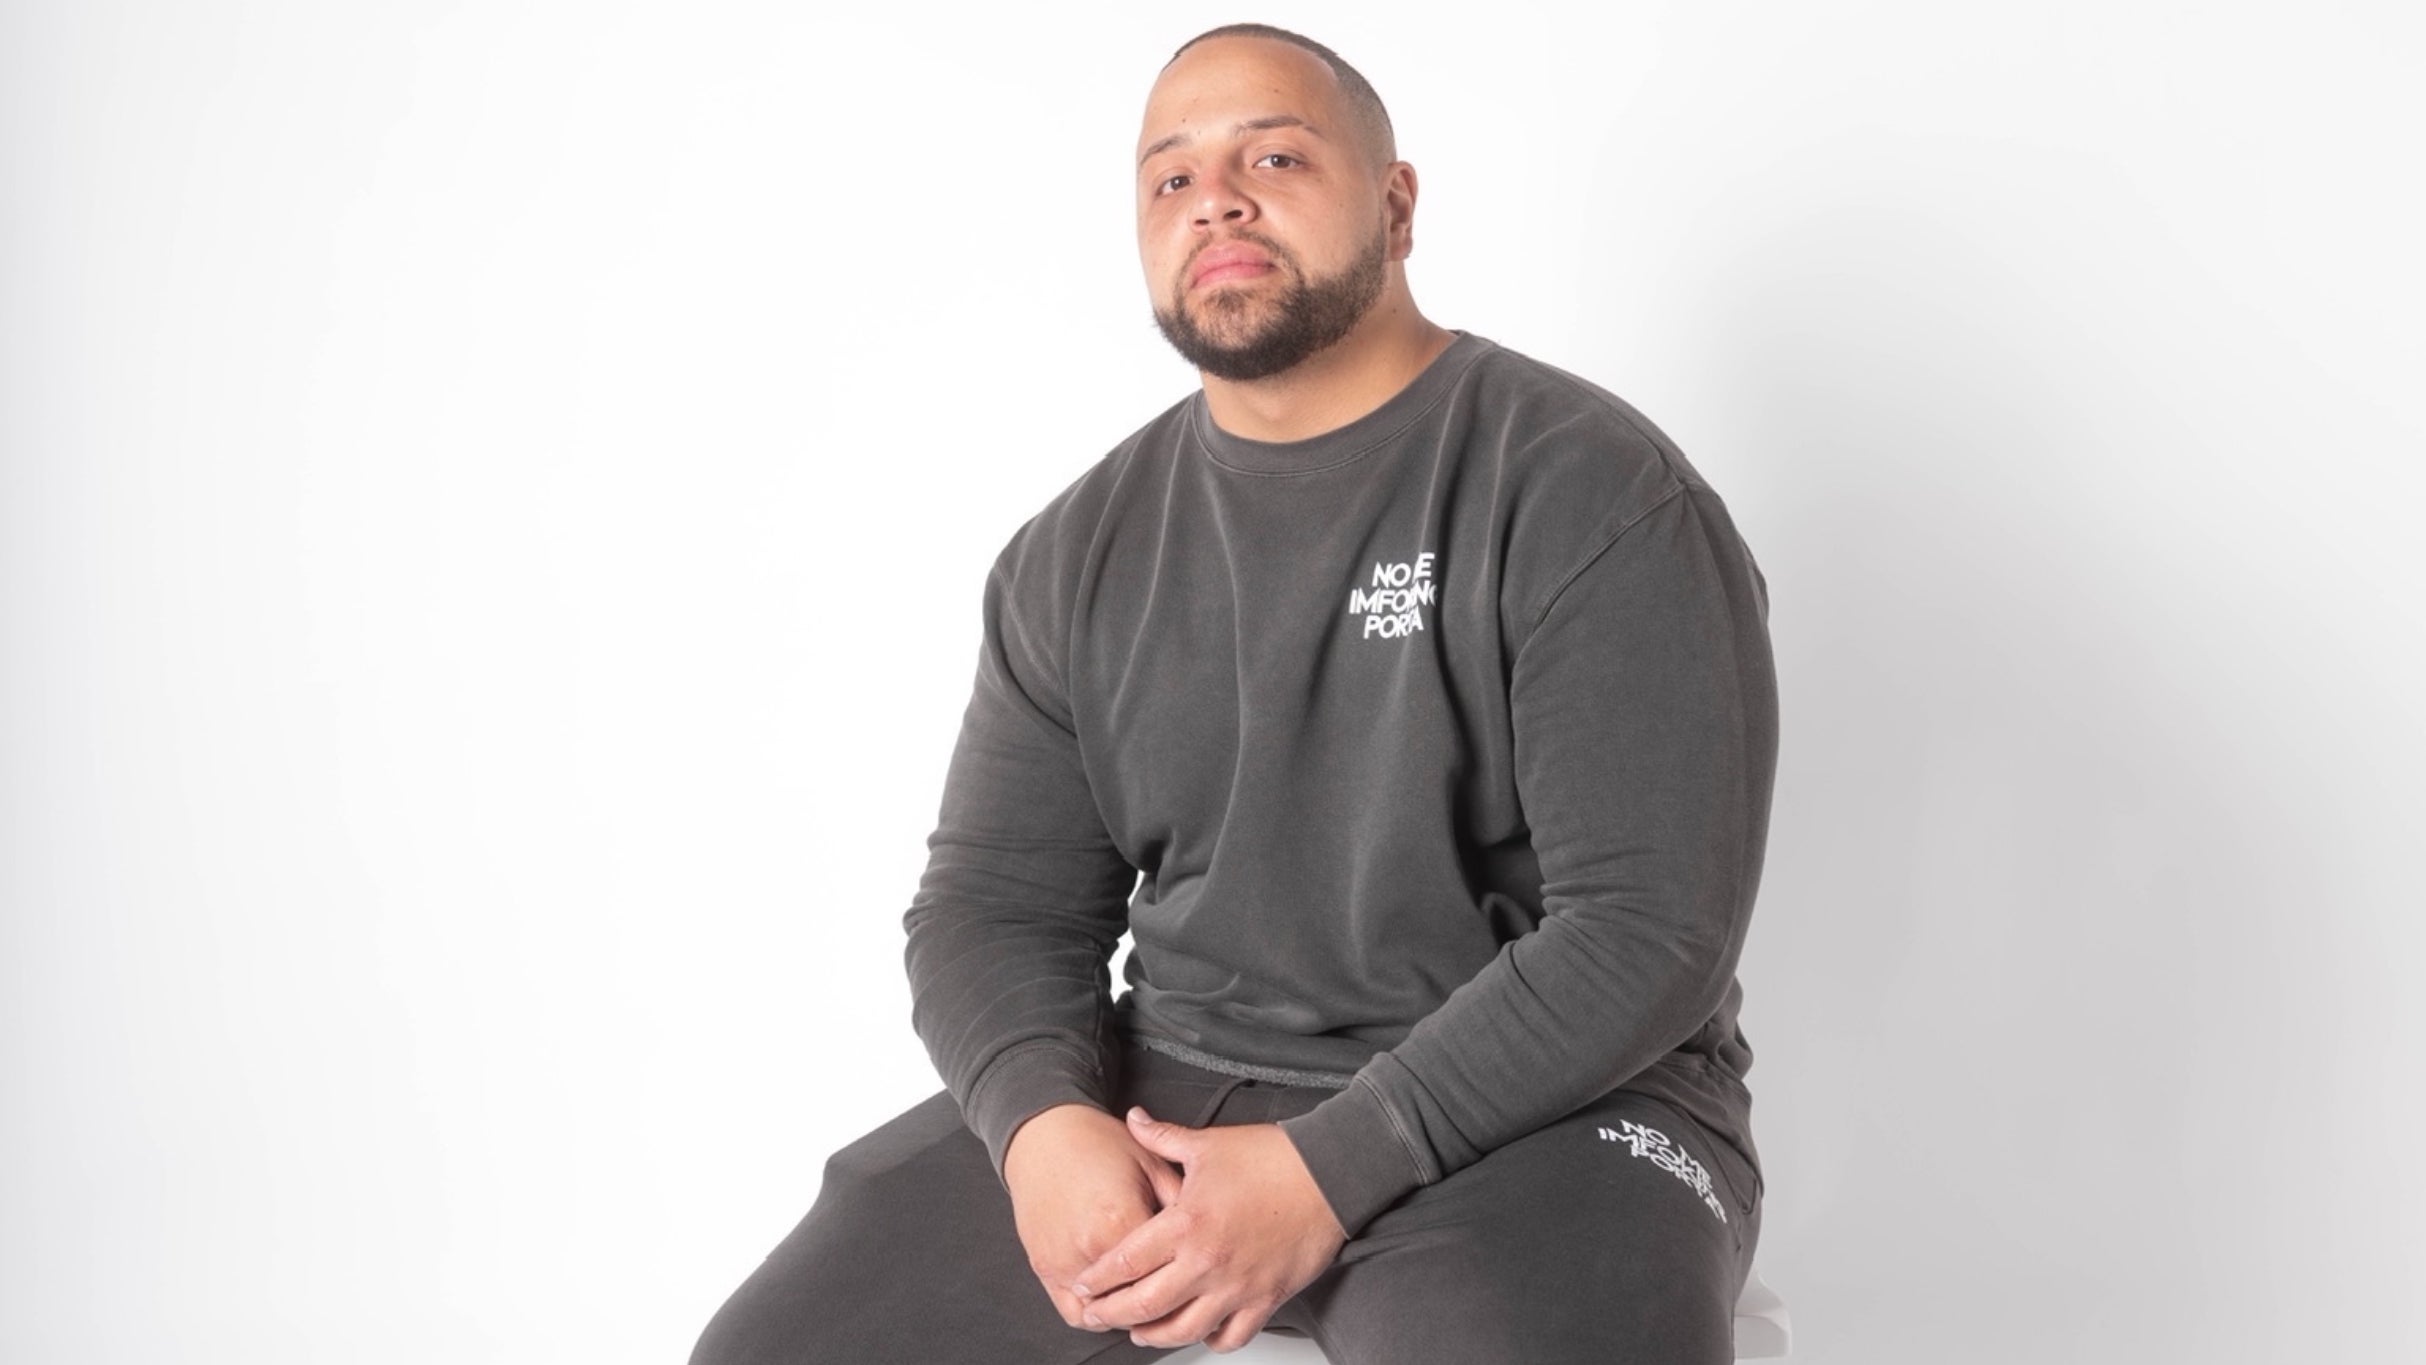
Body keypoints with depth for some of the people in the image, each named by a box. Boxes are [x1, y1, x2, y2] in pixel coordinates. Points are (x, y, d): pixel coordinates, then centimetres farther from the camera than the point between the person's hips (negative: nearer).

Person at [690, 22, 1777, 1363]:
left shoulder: (1594, 496, -10)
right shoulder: (1081, 550, 7)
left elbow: (1652, 925, -15)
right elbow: (999, 895, 7)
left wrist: (1330, 1171, -21)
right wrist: (1046, 1122, -15)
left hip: (1544, 1103, -4)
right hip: (1172, 1086, 4)